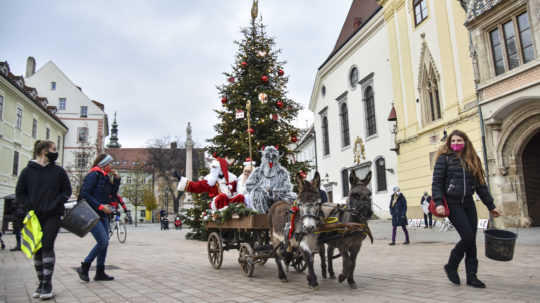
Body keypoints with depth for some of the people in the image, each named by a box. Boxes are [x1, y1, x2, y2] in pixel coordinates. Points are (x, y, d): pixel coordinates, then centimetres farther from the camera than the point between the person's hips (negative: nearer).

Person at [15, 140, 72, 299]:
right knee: (37, 249, 7)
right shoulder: (28, 171, 3)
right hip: (34, 216, 2)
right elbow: (19, 193, 7)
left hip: (53, 216, -1)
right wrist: (31, 207, -7)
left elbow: (67, 191, 7)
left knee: (47, 246, -11)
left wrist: (54, 205, -8)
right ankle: (41, 283, 18)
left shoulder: (59, 171, 4)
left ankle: (47, 284, -6)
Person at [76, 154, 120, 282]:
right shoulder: (94, 175, -10)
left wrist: (116, 179, 6)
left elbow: (112, 193, 17)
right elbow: (84, 194, -17)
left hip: (103, 215, 9)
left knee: (105, 243, 7)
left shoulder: (105, 177, 15)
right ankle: (84, 267, 3)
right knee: (103, 241, -14)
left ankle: (100, 273, 15)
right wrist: (100, 206, -18)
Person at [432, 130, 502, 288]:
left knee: (471, 240, 3)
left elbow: (480, 184, 15)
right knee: (468, 237, -12)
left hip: (468, 203, 5)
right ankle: (451, 266, 10)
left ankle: (471, 276, 13)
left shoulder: (472, 160, 13)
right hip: (452, 204, -5)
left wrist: (491, 206, 14)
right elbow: (437, 182, -8)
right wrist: (438, 202, -20)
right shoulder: (444, 158, -1)